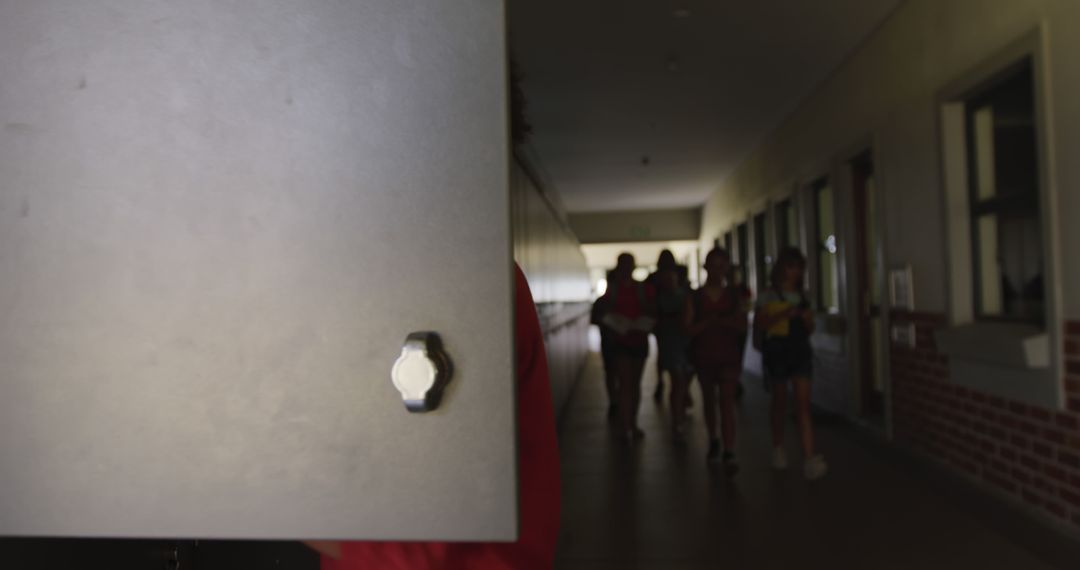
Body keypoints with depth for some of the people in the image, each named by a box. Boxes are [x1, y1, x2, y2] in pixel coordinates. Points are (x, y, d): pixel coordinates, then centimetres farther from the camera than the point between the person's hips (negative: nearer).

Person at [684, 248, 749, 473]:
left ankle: (729, 454, -15)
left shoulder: (735, 294, 2)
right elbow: (688, 328, -4)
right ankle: (713, 441, 36)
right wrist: (708, 322, -21)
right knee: (709, 400, 16)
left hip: (729, 355, -1)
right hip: (703, 355, 2)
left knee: (727, 401, -11)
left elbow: (743, 327, -3)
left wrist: (724, 321, -21)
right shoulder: (695, 297, 2)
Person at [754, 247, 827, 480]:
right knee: (780, 403, 10)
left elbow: (809, 330, 15)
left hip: (800, 351, 2)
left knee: (803, 404, -7)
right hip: (776, 351, -2)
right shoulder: (768, 297, -1)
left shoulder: (802, 297, 10)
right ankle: (778, 448, 30)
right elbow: (759, 325, -9)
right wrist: (782, 314, -20)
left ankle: (809, 459, -13)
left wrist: (807, 319, -7)